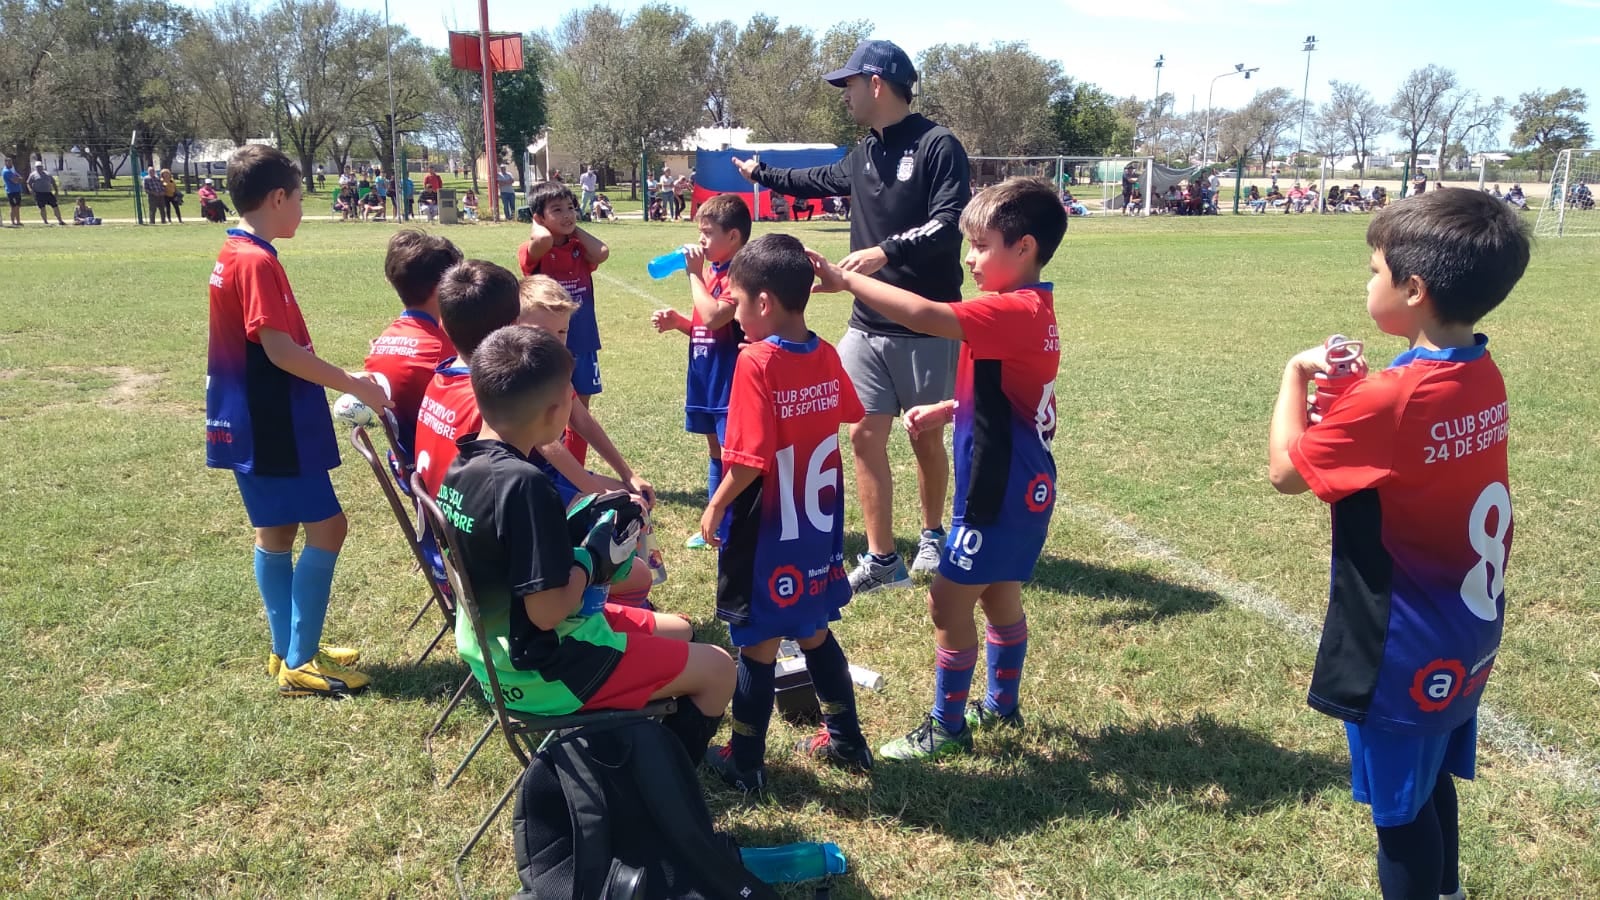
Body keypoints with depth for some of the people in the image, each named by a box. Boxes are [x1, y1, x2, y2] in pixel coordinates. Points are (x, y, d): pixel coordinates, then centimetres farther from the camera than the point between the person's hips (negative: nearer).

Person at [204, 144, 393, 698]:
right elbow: (280, 350, -23)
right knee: (326, 528, -5)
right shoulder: (257, 260, -18)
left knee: (276, 531, 15)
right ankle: (299, 663, 1)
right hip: (274, 425, -10)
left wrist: (341, 386, 20)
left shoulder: (234, 255, 12)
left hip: (258, 421, 10)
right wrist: (356, 386, -20)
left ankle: (288, 652, 25)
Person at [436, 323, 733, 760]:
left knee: (677, 631, 22)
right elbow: (548, 610, -29)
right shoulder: (525, 484, -29)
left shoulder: (462, 465, -1)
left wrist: (582, 523, 2)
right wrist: (595, 557, -12)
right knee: (717, 669, 1)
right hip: (543, 669, -9)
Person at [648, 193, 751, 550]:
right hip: (705, 376, 10)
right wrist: (677, 321, 2)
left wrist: (695, 273, -19)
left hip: (731, 379, -10)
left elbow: (714, 318, -29)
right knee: (716, 451, 17)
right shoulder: (713, 271, 12)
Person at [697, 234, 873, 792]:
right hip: (818, 525, 7)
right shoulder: (827, 355, -2)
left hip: (767, 534, -7)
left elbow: (748, 461, -24)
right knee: (814, 633, 22)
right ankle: (846, 740, 35)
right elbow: (849, 418, 14)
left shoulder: (756, 363, -22)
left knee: (758, 647, 7)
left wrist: (715, 508, -10)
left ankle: (745, 763, 23)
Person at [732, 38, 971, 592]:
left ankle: (932, 537, 33)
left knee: (926, 438, 9)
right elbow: (818, 181, 32)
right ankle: (882, 561, 11)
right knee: (864, 437, 2)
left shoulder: (937, 146, -11)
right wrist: (760, 174, 42)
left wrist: (886, 251, -32)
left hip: (927, 327, -6)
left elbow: (951, 223, -23)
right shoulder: (863, 155, 11)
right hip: (868, 325, 6)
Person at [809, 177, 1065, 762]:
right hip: (1020, 487, 10)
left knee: (948, 603, 0)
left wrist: (847, 281, -27)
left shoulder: (1016, 311, -22)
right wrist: (947, 410, 12)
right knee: (1000, 598, 22)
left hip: (1000, 493, -10)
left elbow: (924, 316, -34)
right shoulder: (1032, 309, 10)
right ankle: (1002, 706, 37)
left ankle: (947, 727, 13)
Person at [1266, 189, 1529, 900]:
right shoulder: (1483, 377, -1)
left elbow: (1285, 470, -16)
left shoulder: (1393, 398, -27)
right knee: (1431, 783, 27)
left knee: (1400, 809, 10)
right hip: (1464, 640, 9)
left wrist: (1296, 374, -6)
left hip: (1402, 656, -9)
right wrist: (1352, 395, -8)